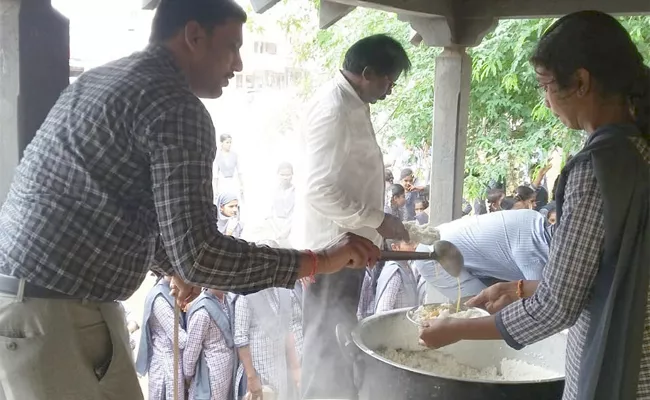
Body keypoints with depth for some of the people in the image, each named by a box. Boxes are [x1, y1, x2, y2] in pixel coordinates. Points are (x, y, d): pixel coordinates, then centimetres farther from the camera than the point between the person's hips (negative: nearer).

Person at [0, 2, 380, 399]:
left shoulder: (111, 77, 14)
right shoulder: (176, 105, -17)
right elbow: (199, 255, -24)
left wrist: (173, 267, 24)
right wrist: (316, 260, -15)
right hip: (50, 311, -9)